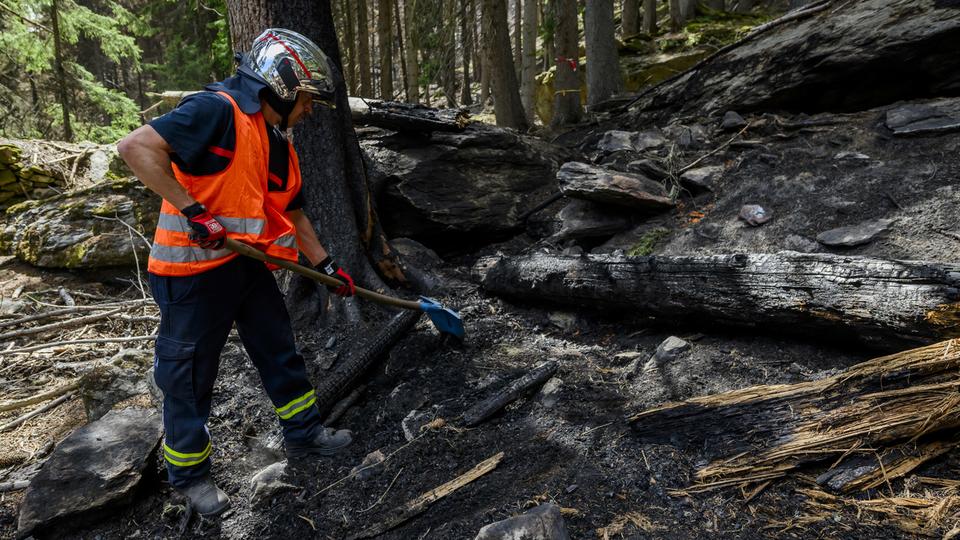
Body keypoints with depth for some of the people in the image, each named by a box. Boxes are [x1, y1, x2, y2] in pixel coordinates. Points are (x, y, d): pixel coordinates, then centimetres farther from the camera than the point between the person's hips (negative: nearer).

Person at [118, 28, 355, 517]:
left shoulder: (278, 145, 12)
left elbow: (293, 216, 20)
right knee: (189, 377, 6)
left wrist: (327, 266, 21)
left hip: (249, 266, 9)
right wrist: (192, 211, -26)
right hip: (195, 272, -8)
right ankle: (189, 474, 25)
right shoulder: (217, 111, -16)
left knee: (280, 351, 17)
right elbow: (136, 147, -25)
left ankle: (304, 433, 36)